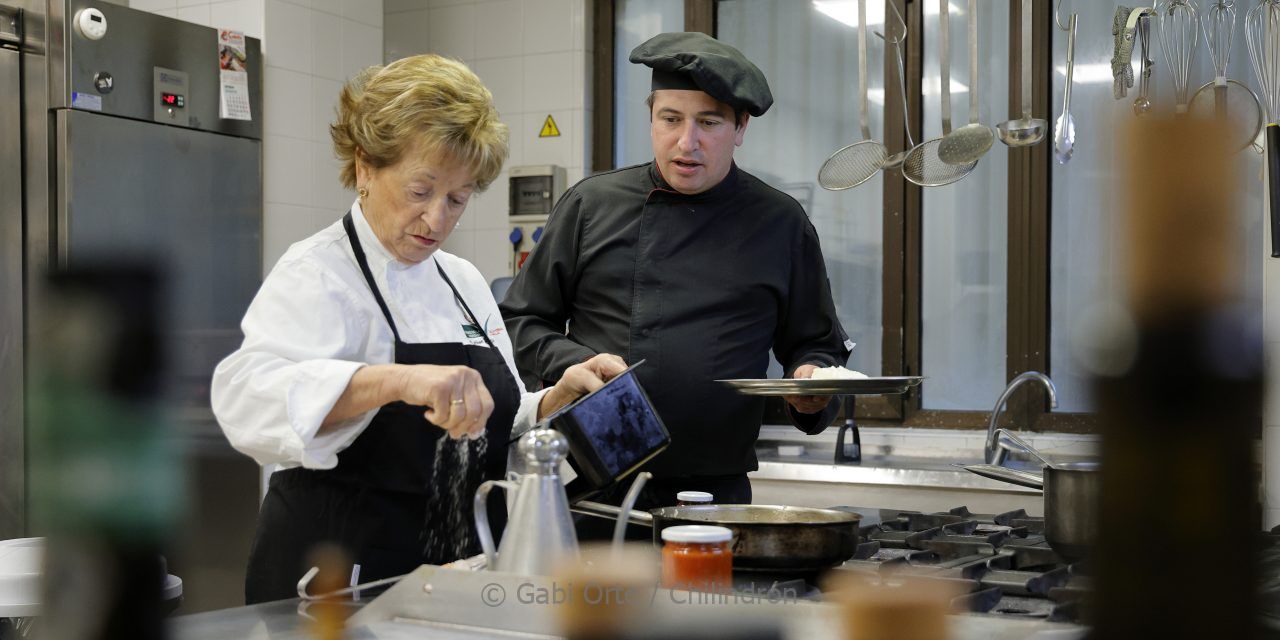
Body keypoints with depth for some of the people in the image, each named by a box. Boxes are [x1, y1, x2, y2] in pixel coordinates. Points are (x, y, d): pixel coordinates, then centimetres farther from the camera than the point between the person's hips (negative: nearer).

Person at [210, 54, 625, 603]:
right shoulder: (317, 274, -13)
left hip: (453, 578, 7)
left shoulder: (463, 283, 8)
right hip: (340, 587, -7)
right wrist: (397, 381, -46)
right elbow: (247, 395, -33)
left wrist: (560, 398, -6)